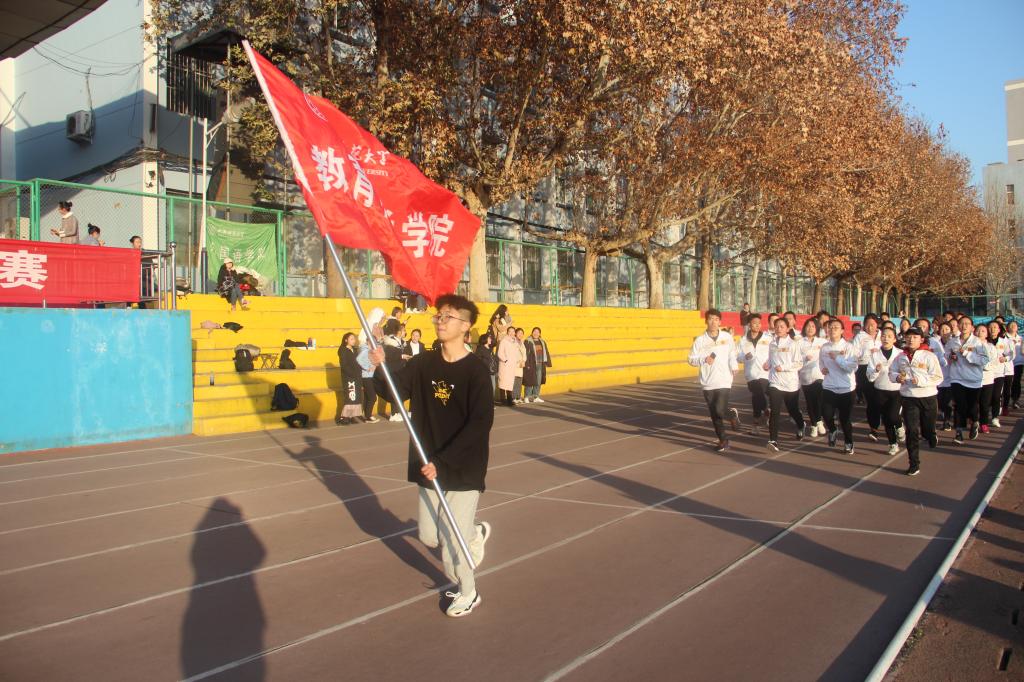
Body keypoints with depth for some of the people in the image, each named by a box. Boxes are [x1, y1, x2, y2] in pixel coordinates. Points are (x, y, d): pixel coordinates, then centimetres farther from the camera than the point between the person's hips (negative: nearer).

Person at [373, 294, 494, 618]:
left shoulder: (475, 370, -15)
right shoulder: (422, 364, 1)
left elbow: (481, 422, -21)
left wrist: (443, 460, -25)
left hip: (464, 469, -5)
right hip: (431, 468, 5)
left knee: (452, 539, -1)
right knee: (429, 536, 12)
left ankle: (468, 593, 28)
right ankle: (475, 532, 43)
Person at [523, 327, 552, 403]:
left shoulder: (542, 342, 14)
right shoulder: (528, 342, -5)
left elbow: (546, 353, 15)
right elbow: (526, 354, -10)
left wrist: (547, 363, 8)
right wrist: (527, 364, -17)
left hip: (540, 365, 6)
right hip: (531, 365, -6)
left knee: (539, 382, 9)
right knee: (530, 381, -3)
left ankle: (536, 397, 17)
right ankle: (528, 397, 5)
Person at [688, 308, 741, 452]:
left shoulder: (727, 337, 1)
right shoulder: (700, 340, -1)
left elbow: (732, 353, 15)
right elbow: (691, 359, 2)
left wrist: (734, 365, 0)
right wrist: (704, 360, -15)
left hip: (724, 381, -2)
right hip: (707, 383, 2)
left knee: (720, 410, -16)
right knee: (714, 415, 8)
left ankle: (733, 414, 19)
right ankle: (723, 440, 24)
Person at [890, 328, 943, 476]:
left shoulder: (929, 356, -8)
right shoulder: (901, 357, 2)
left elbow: (938, 378, -12)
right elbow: (891, 372, 10)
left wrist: (920, 380, -24)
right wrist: (897, 377, -12)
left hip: (927, 397, -2)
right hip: (908, 398, 2)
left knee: (928, 429, 12)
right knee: (911, 431, -1)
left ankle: (932, 439, 50)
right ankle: (914, 464, 5)